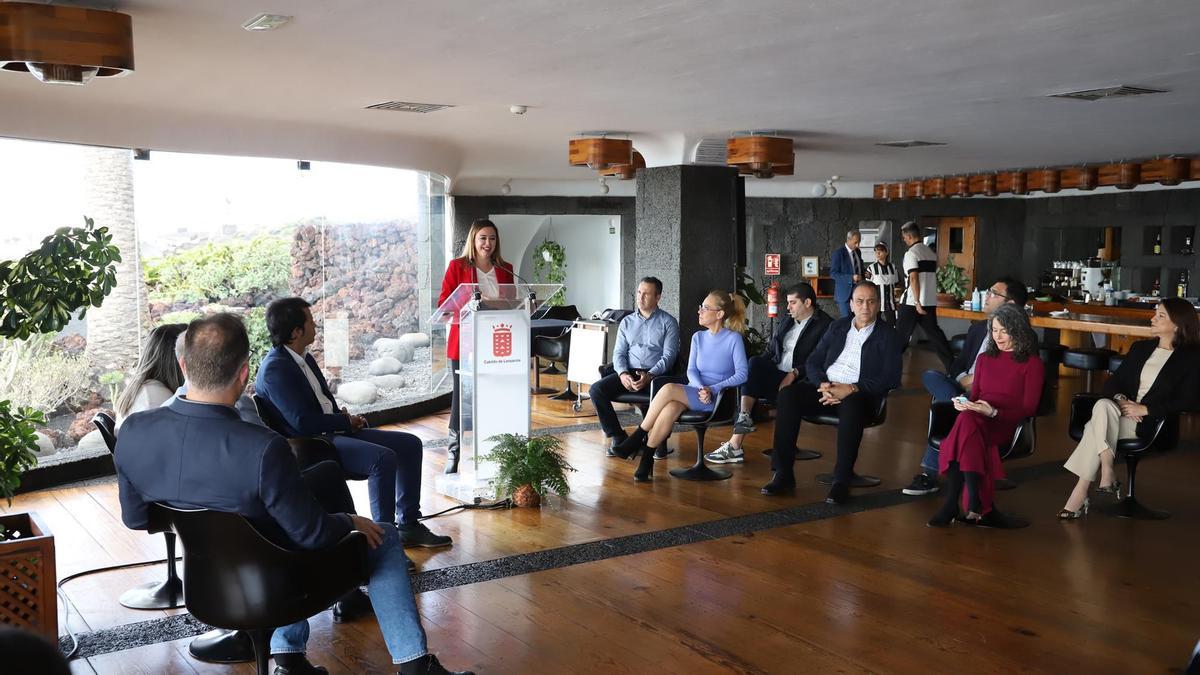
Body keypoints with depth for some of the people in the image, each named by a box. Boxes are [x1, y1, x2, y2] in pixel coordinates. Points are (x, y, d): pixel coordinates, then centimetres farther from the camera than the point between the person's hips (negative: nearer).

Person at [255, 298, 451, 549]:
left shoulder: (305, 358, 14)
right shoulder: (274, 369, -16)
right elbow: (302, 422, -22)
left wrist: (347, 419, 2)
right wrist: (346, 421, -8)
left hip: (334, 431, 10)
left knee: (410, 444, 3)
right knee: (383, 458, -30)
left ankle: (409, 526, 8)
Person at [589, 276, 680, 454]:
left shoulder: (668, 322, 7)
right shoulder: (627, 322, 19)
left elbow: (669, 356, -3)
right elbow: (619, 353, 12)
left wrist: (649, 376, -20)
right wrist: (622, 374, -11)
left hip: (656, 373, -4)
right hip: (628, 372, 4)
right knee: (596, 390, -21)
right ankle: (618, 437, -10)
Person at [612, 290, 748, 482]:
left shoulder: (733, 338, -3)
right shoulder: (698, 337, 14)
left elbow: (742, 374, -9)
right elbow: (691, 370, 7)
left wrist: (712, 389, -18)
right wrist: (700, 388, -15)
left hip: (718, 399, -4)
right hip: (694, 392, 4)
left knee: (669, 389, -29)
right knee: (670, 409, -32)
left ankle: (638, 438, -18)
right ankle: (646, 459, -27)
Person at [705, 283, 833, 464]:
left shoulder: (826, 325, 1)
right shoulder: (786, 322, 24)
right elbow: (770, 352, 22)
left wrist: (795, 373, -20)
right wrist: (759, 366, 2)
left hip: (799, 380, -6)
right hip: (775, 374, 6)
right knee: (754, 362, -24)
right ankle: (744, 417, -32)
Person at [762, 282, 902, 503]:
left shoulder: (887, 335, 5)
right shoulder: (837, 327, 18)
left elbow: (891, 378, -5)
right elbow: (812, 362, 15)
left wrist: (851, 389, -17)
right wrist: (823, 385, -7)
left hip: (858, 394, -4)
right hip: (825, 388, 4)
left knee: (851, 405, -40)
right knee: (787, 394, -24)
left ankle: (842, 481, -33)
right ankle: (783, 473, -25)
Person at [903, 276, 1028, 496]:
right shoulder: (977, 328, 22)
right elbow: (957, 364, 18)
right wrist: (964, 380, -4)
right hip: (964, 389, 7)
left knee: (942, 402, -31)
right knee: (930, 376, -22)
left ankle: (929, 473, -19)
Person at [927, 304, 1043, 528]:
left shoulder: (1032, 364, 7)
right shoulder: (985, 359, 25)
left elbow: (1029, 408, 0)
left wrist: (993, 412, -14)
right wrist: (963, 404, -1)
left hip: (1006, 424, -5)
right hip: (975, 420, 5)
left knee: (966, 422, -37)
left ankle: (952, 504, -40)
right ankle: (981, 509, -38)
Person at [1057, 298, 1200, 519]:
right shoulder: (1140, 348, 22)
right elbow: (1113, 382, 17)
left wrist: (1145, 409, -14)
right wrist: (1119, 400, -6)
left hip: (1149, 423, -5)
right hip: (1121, 411, 5)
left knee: (1098, 420, -33)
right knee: (1103, 405, -33)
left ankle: (1080, 493, -32)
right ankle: (1107, 474, -34)